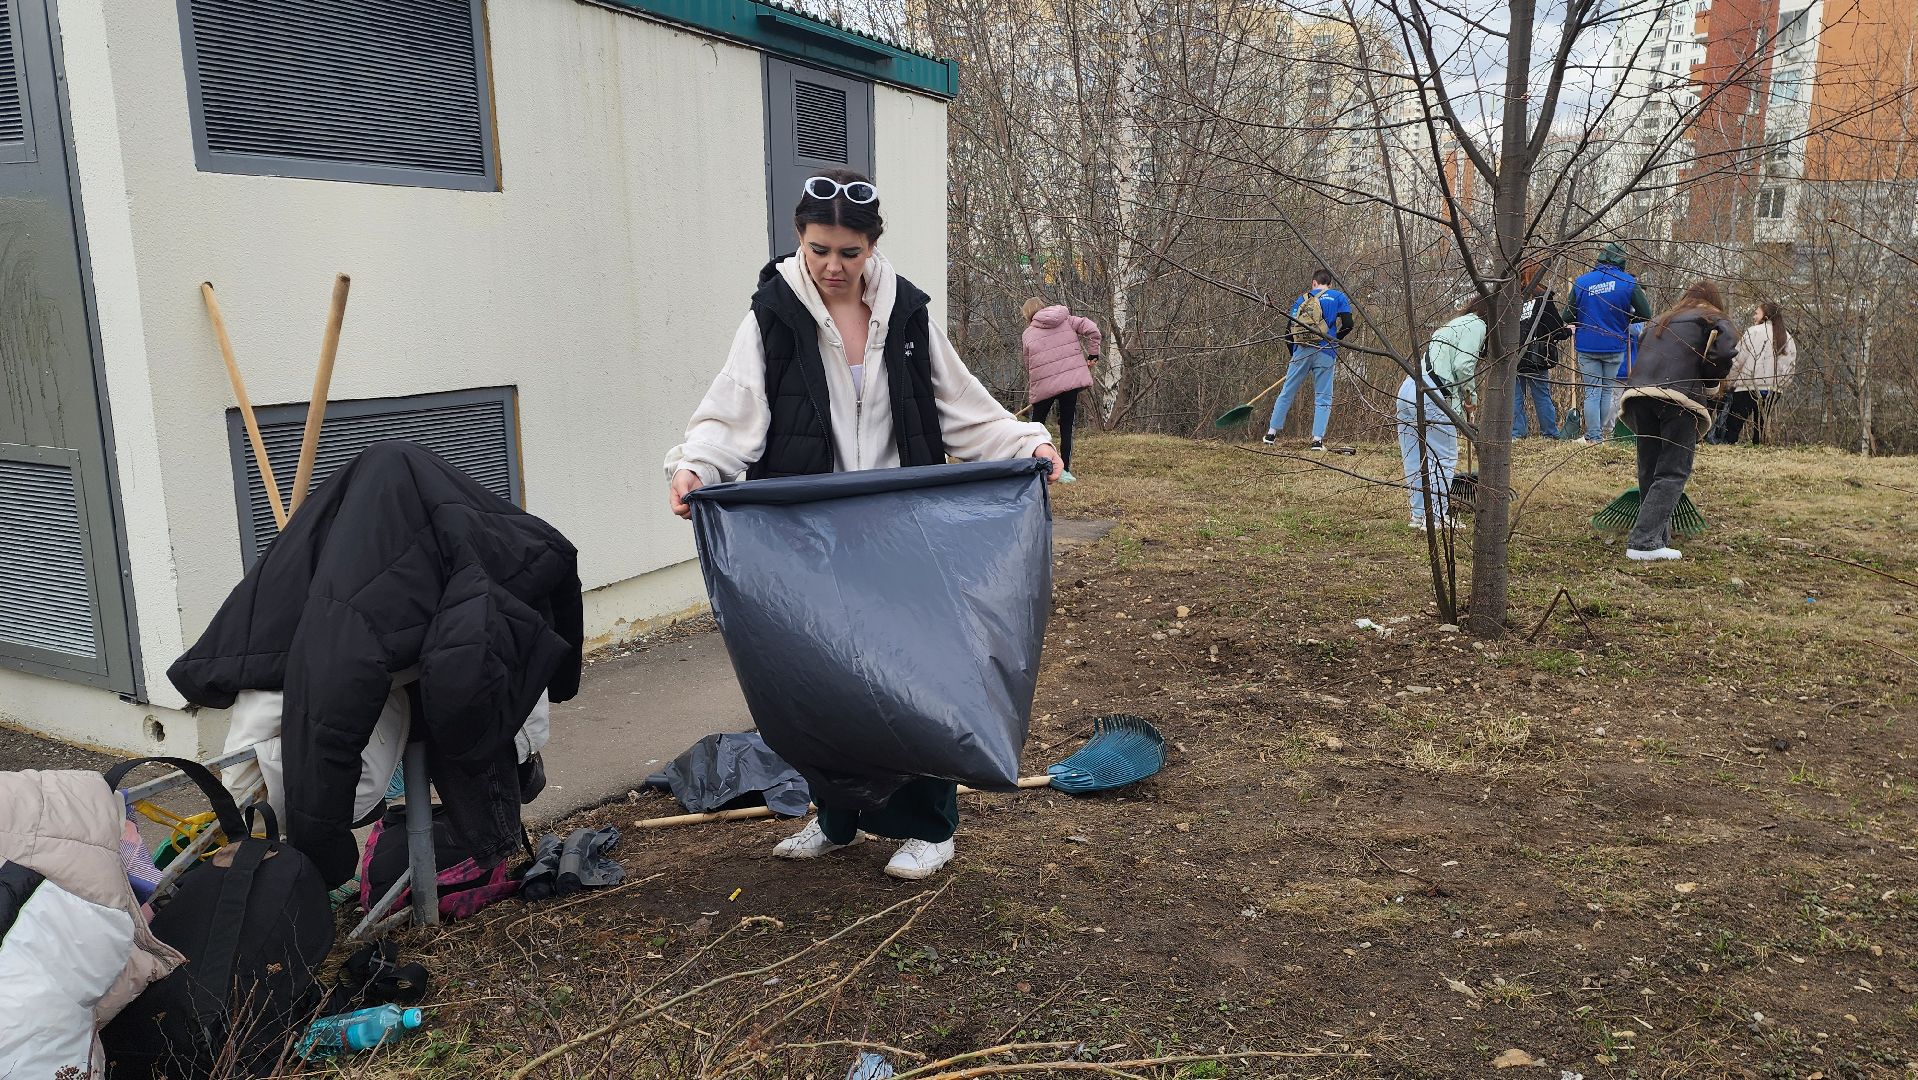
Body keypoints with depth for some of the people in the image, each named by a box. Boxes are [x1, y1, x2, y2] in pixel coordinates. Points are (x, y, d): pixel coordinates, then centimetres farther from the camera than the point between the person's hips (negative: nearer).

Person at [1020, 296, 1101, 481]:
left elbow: (1029, 367, 10)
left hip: (1043, 385, -1)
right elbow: (1091, 329, -2)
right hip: (1072, 380, 1)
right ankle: (1064, 470, 3)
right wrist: (1093, 355, 6)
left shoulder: (1028, 334, 7)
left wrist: (1029, 393, 20)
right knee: (1066, 426, 8)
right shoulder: (1066, 320, 11)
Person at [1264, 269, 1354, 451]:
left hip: (1301, 350, 2)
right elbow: (1348, 324, -3)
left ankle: (1271, 432, 15)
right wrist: (1333, 339, 15)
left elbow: (1289, 332, 11)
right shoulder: (1338, 297, 8)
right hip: (1325, 353, -2)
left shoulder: (1301, 301, 15)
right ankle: (1318, 439, -3)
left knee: (1286, 393, 12)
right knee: (1323, 398, 4)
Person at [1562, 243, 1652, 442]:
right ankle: (1604, 434, 17)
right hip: (1614, 346, 0)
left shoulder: (1581, 282, -2)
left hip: (1587, 346, 0)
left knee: (1592, 391, 4)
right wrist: (1624, 318, 13)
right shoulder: (1628, 283, -5)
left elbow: (1567, 317, 0)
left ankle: (1593, 436, -1)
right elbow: (1646, 314, -4)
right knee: (1608, 390, 13)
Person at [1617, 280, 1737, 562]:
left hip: (1638, 392, 5)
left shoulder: (1659, 321, 32)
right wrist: (1704, 382, 12)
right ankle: (1644, 542, -14)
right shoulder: (1715, 321, 15)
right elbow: (1724, 354, -4)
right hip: (1679, 398, -5)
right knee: (1673, 473, -3)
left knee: (1649, 472, 11)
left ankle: (1657, 538, 14)